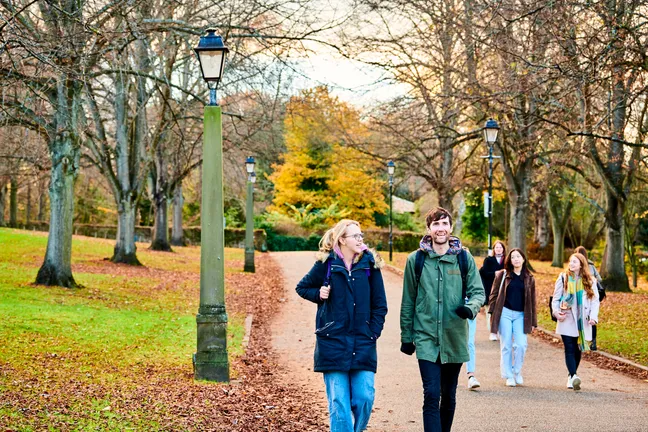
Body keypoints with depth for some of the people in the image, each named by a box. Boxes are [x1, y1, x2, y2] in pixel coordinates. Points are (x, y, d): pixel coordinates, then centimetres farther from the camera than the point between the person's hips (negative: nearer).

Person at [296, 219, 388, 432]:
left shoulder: (370, 263, 3)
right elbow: (302, 287, 15)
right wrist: (318, 294, -4)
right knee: (338, 401, -3)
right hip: (333, 341, -1)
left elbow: (380, 303, 8)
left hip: (363, 342, 1)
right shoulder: (326, 263, 0)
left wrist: (374, 331, -1)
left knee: (365, 397, -4)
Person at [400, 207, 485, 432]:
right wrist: (406, 336, 8)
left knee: (449, 396, 13)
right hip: (426, 339, -2)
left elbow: (478, 291, 2)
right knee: (432, 395, -11)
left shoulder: (464, 258, 1)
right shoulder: (416, 259, 0)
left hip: (455, 338, 2)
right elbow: (408, 302, 6)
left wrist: (470, 307, -20)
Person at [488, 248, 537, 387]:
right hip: (505, 313, -1)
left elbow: (532, 301, 11)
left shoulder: (529, 279, 9)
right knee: (506, 345, 1)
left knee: (521, 345, -8)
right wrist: (492, 313, -3)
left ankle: (517, 372, 12)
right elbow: (494, 294, 4)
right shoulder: (502, 275, 3)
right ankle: (508, 376, 11)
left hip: (521, 315, 1)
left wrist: (533, 322, 9)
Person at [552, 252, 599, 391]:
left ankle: (571, 377, 23)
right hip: (566, 320, -2)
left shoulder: (590, 281, 5)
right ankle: (574, 376, -23)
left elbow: (595, 300, 5)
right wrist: (556, 311, -12)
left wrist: (593, 316, -9)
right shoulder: (563, 278, 4)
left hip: (582, 322, 2)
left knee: (577, 350, 9)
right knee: (569, 349, -12)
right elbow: (556, 298, 5)